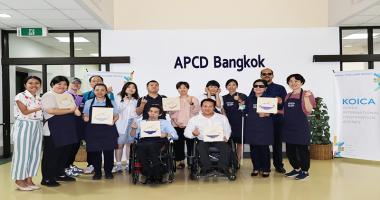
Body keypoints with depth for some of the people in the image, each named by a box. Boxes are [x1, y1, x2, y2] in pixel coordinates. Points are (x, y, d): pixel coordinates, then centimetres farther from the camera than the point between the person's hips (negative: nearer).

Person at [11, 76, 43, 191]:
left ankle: (29, 179, 18)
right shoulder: (20, 96, -7)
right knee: (22, 153, -1)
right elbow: (25, 112, -16)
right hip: (23, 127, -6)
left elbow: (42, 112, 11)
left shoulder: (39, 98, 12)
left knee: (35, 154, 7)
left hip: (37, 127, 7)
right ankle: (19, 180, 12)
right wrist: (39, 108, -9)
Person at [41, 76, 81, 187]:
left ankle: (60, 174, 26)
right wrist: (70, 110, -16)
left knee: (65, 153, 12)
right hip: (53, 131, -8)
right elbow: (51, 110, -21)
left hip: (67, 130, 8)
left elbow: (74, 108, 20)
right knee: (51, 155, -2)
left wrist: (76, 111, -5)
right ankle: (47, 178, 6)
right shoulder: (48, 96, -7)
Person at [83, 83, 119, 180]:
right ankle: (97, 172, 17)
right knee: (94, 151, 2)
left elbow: (116, 116, 8)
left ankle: (108, 171, 16)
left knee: (108, 150, 2)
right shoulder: (88, 102, 9)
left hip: (108, 129, 0)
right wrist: (85, 118, -9)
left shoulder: (111, 103, 7)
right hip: (93, 130, 1)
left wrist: (113, 120, -13)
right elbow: (85, 115, 14)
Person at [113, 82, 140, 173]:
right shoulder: (119, 98, 9)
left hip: (133, 123, 1)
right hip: (121, 123, -1)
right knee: (119, 144, -2)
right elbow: (117, 109, -2)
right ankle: (118, 164, 3)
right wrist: (126, 101, -3)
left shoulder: (136, 100, 12)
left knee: (130, 143, 1)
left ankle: (129, 164, 10)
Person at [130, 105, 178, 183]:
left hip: (158, 142, -1)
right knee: (141, 147, -37)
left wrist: (166, 134, -6)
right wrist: (134, 128, 0)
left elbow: (175, 136, 15)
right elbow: (133, 135, 21)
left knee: (151, 145, -39)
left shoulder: (165, 122, 27)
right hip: (143, 142, 2)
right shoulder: (141, 122, 32)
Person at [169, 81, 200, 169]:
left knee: (191, 143, -7)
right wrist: (176, 122, -5)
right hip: (177, 126, 2)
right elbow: (171, 113, 9)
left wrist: (191, 103, -16)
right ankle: (180, 161, 10)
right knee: (178, 143, 0)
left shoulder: (194, 99, 9)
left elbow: (196, 111, -1)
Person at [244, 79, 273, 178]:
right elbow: (246, 111, 14)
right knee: (253, 148, 5)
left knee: (264, 148, 1)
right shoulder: (249, 99, 9)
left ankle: (266, 169, 15)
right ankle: (256, 168, 19)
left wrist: (266, 114, -16)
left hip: (264, 128, -3)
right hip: (252, 127, 3)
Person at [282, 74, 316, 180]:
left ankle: (305, 171, 17)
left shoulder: (306, 94, -4)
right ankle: (296, 169, 28)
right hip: (288, 127, 6)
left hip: (301, 127, -6)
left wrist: (306, 97, -23)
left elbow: (308, 110, -14)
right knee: (290, 150, 12)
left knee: (302, 149, 2)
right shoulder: (288, 96, 13)